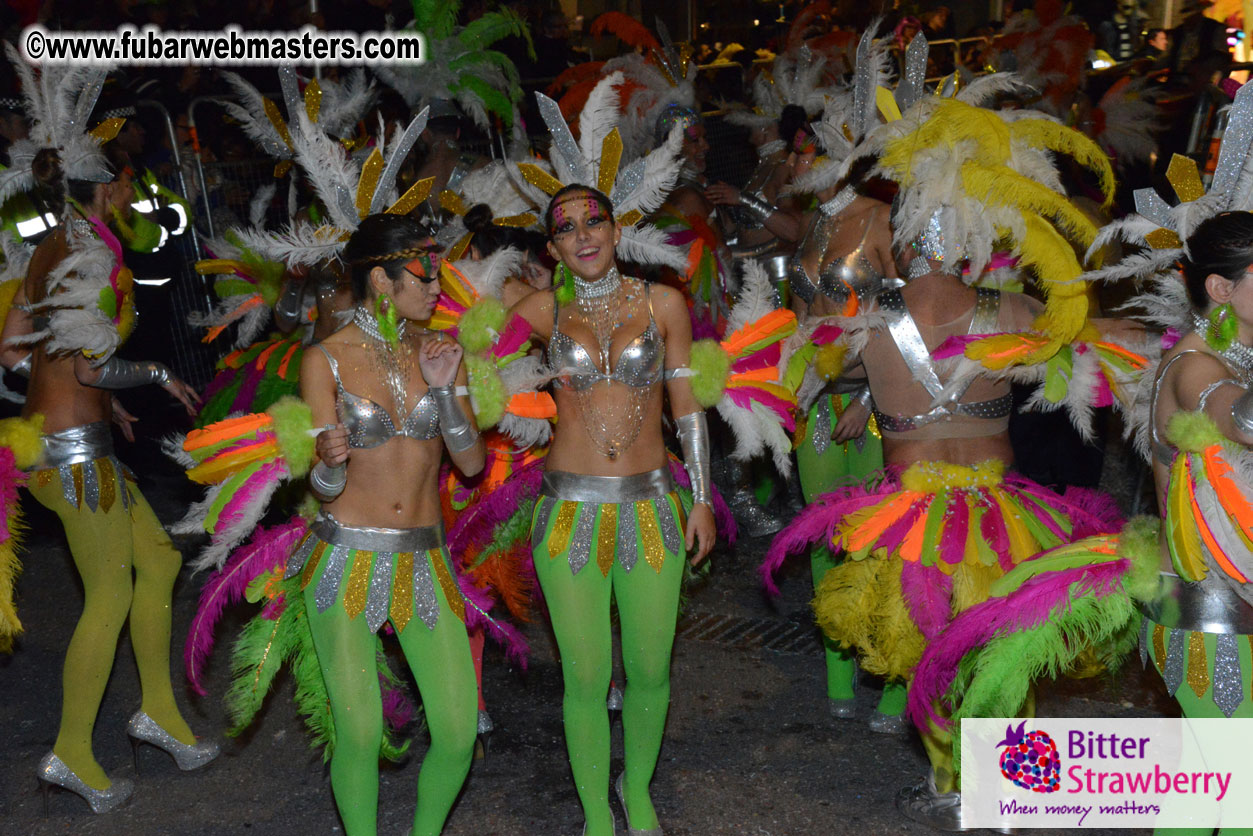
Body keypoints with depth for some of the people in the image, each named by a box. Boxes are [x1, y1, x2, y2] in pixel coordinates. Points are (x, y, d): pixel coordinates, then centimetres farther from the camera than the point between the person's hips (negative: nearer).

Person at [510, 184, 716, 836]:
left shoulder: (663, 304, 3)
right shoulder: (542, 312, 2)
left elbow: (686, 405, 8)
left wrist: (703, 499, 8)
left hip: (651, 507, 1)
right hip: (571, 511, -1)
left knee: (649, 672, 10)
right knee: (586, 680, 4)